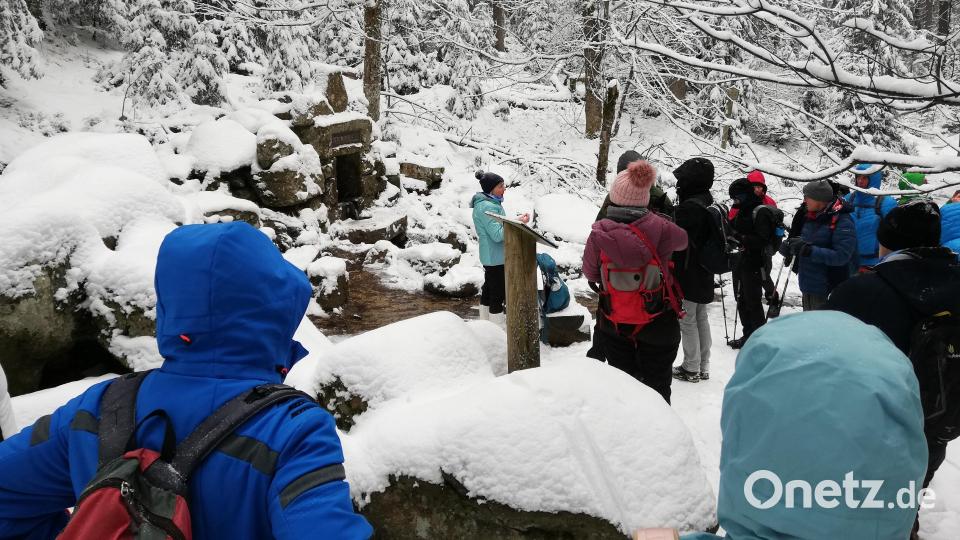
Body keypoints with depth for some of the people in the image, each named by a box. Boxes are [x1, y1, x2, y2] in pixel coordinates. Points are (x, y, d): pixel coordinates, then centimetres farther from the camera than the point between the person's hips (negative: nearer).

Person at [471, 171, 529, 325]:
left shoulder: (490, 203, 10)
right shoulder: (488, 207, -23)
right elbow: (498, 234, -27)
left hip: (489, 256, 11)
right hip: (496, 257, -11)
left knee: (488, 289, 20)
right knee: (498, 293, -4)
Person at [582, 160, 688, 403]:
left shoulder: (599, 233, -17)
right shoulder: (659, 227, -21)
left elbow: (590, 273, -3)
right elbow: (682, 240, 2)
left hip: (614, 322, 2)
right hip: (657, 324, -2)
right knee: (656, 386, 14)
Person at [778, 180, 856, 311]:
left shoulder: (843, 221, -17)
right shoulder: (811, 217, 6)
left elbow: (841, 256, -24)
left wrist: (808, 250, -27)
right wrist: (790, 245, -7)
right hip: (807, 285, 8)